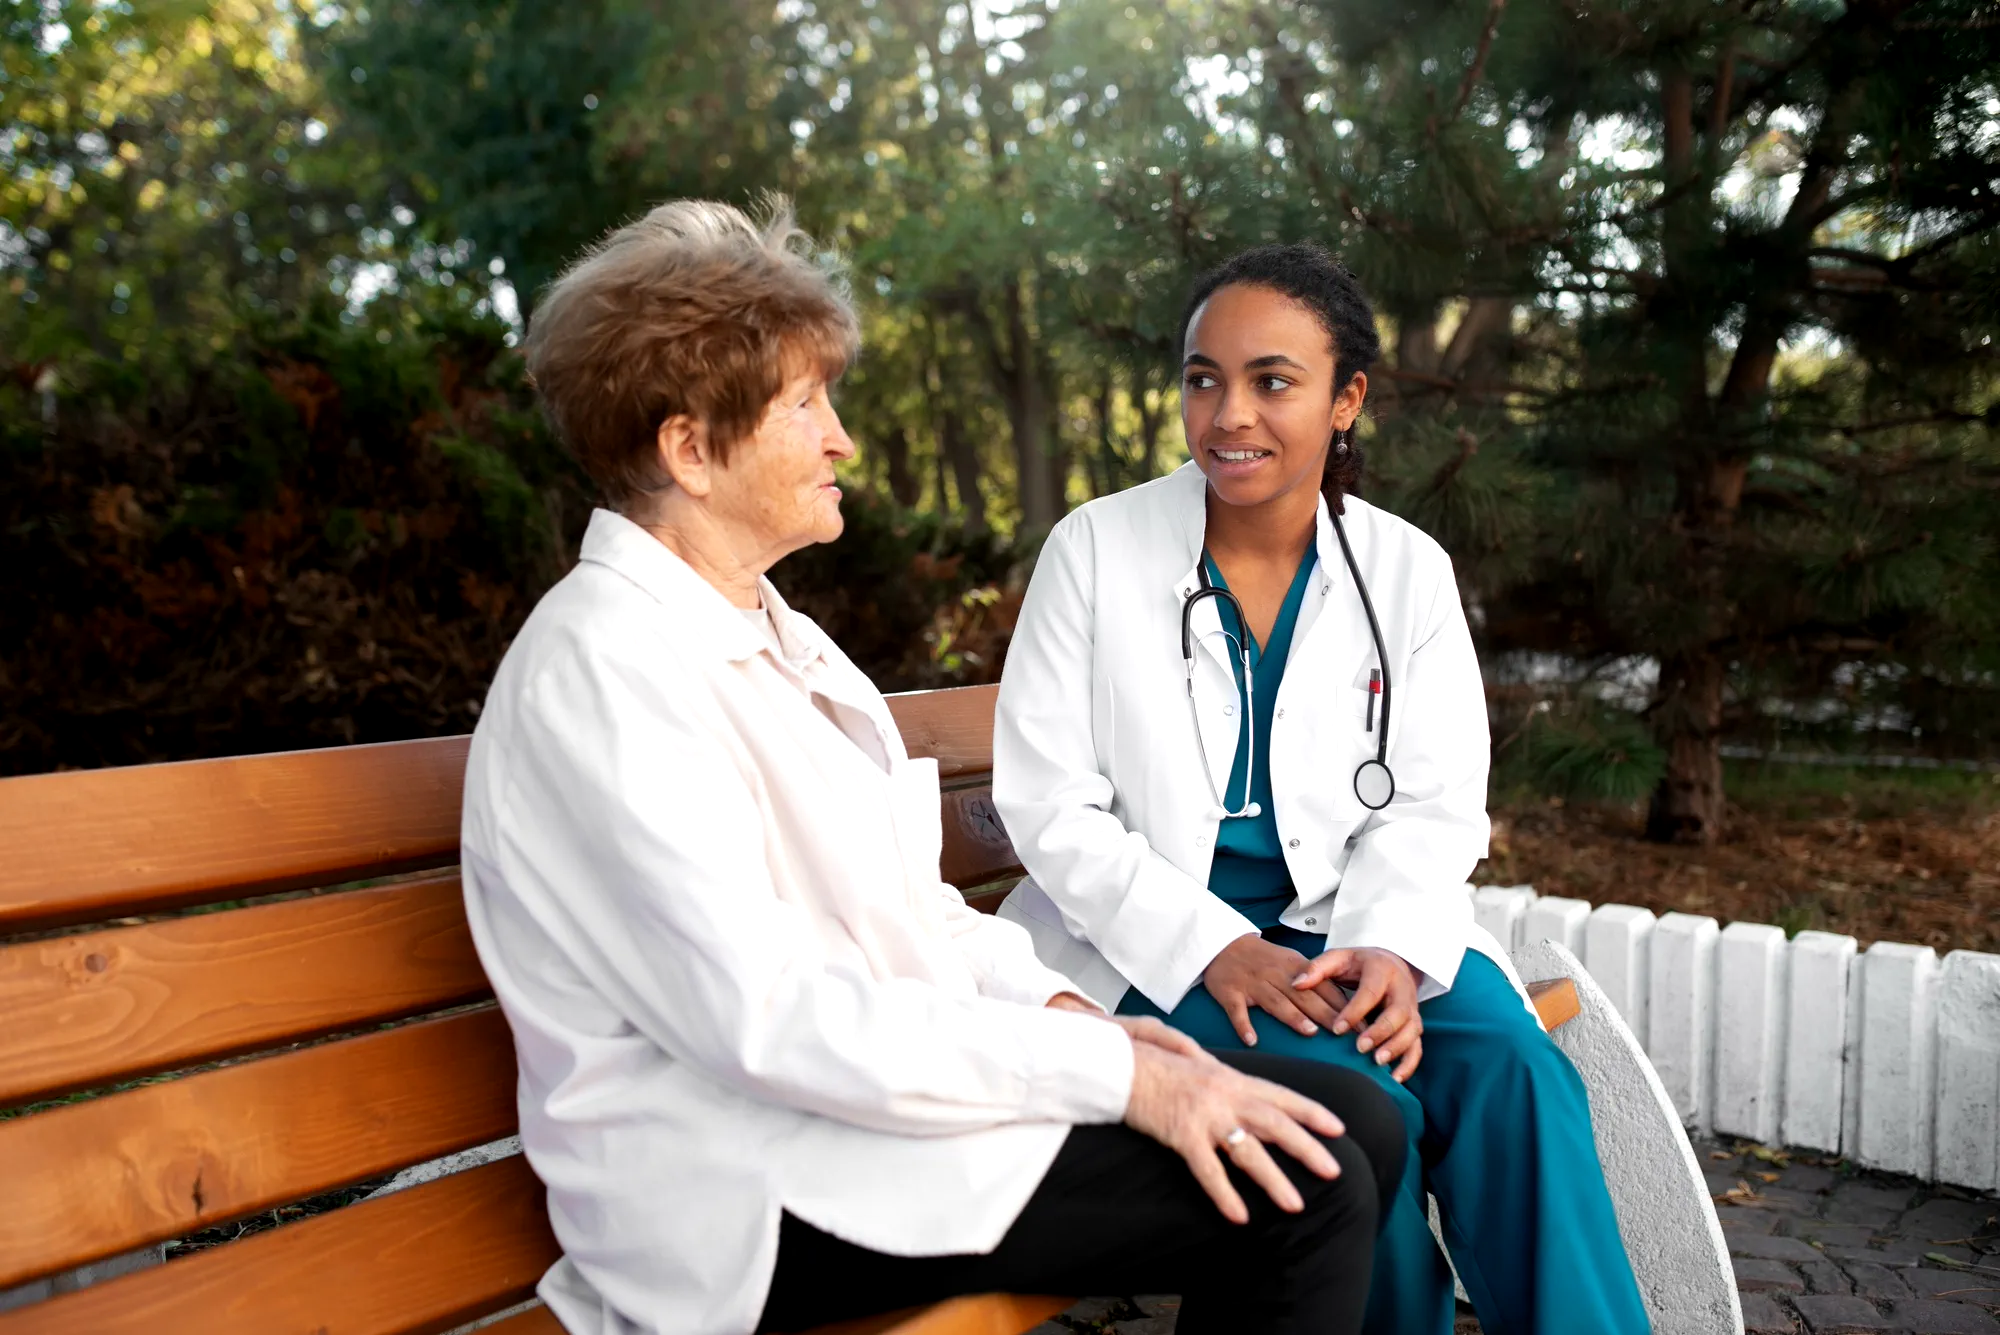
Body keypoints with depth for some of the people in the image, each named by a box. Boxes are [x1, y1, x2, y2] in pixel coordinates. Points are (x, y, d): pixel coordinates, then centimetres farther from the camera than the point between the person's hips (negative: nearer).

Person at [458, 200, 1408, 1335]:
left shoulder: (768, 632, 14)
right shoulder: (605, 667, -17)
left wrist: (1060, 1004, -1)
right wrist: (1118, 1075, -21)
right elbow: (769, 1014, -23)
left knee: (1357, 1126, 1)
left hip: (874, 1076, 9)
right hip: (759, 1199, -9)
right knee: (1297, 1196, -17)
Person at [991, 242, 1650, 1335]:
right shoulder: (1095, 550, -5)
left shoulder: (1408, 573, 3)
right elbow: (1047, 803, -7)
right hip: (1151, 944, -2)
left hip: (1344, 923, 3)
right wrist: (1210, 948, -18)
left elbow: (1434, 805, 3)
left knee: (1512, 1070, -24)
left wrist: (1392, 951, -18)